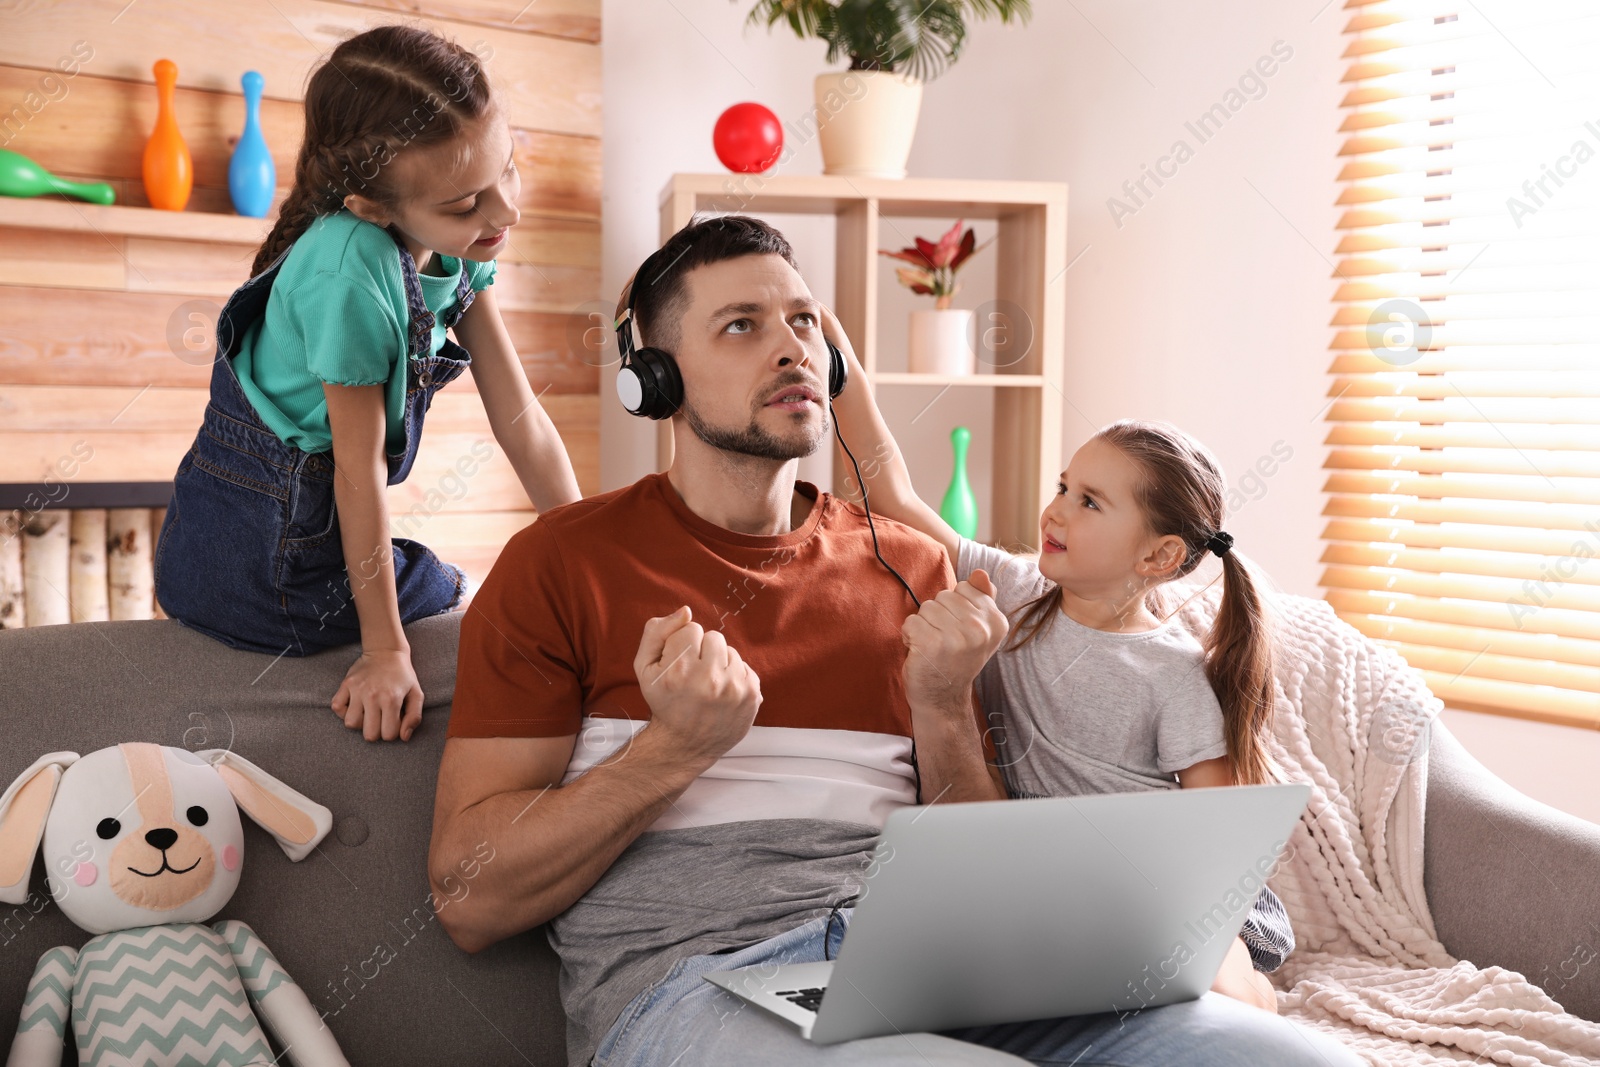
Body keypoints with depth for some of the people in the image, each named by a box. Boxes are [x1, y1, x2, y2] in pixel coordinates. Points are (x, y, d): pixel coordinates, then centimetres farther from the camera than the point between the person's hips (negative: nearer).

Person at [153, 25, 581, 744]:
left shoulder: (458, 243, -7)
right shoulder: (352, 274, -31)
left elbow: (521, 419, -6)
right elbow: (360, 469, -24)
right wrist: (385, 650, -17)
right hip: (260, 551, -7)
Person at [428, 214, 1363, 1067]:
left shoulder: (913, 570, 16)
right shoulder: (565, 561, 5)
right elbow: (470, 901, 0)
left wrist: (944, 707, -3)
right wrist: (677, 747, -13)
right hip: (689, 983, -4)